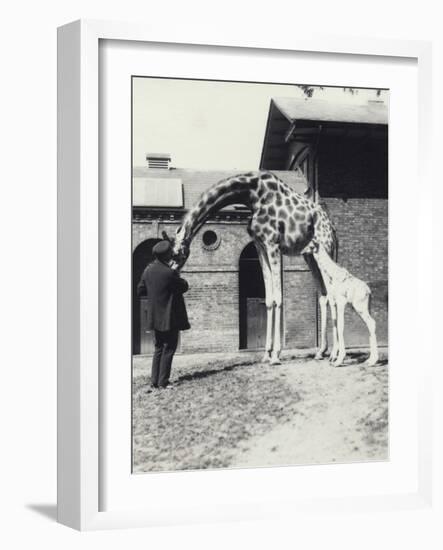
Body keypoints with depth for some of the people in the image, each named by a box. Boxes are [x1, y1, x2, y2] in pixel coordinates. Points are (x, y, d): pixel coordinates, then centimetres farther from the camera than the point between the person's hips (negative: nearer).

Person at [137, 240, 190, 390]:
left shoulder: (148, 270, 1)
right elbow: (184, 287, -6)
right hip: (169, 317, -7)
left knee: (158, 349, 16)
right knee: (169, 348, 2)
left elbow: (140, 291, 8)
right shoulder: (170, 273, -20)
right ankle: (163, 381, 2)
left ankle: (155, 380, 16)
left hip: (155, 317, 7)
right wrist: (177, 275, 7)